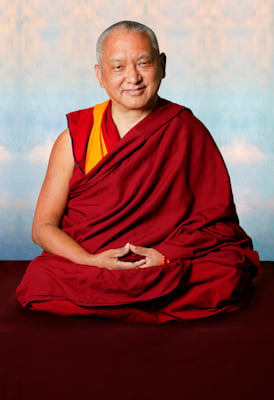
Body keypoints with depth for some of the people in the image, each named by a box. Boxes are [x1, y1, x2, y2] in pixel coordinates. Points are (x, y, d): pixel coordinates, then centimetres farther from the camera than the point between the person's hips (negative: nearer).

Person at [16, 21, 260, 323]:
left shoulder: (187, 131, 5)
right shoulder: (76, 137, 5)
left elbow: (217, 218, 1)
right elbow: (43, 226, 3)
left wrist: (164, 256, -16)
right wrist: (92, 261, -15)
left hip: (172, 269, 0)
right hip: (88, 269, 1)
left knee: (229, 278, -29)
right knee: (38, 280, -29)